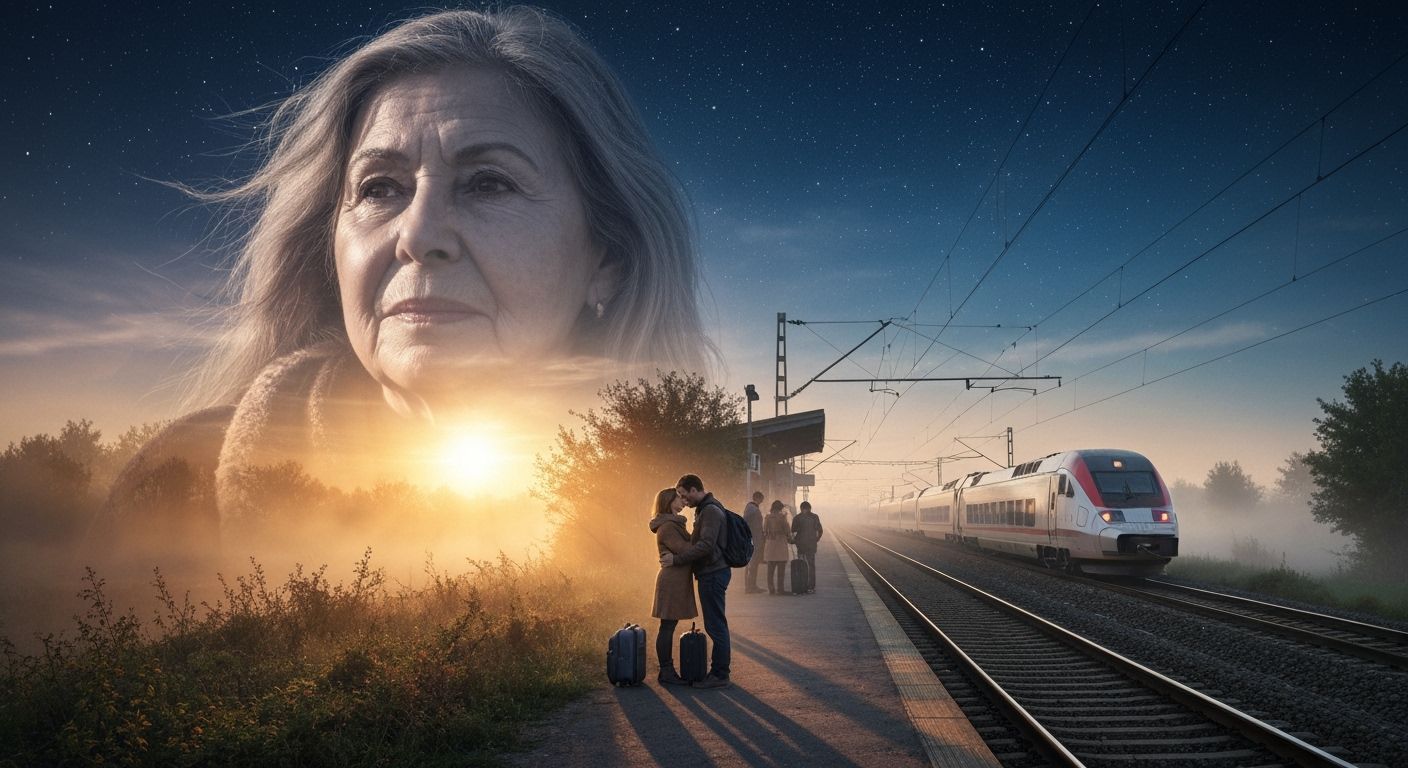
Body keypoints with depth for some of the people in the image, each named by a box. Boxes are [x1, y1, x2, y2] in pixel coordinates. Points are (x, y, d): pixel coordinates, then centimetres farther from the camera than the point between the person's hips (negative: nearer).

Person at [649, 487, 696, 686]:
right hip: (672, 581, -10)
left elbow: (687, 547, 20)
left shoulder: (673, 524, 20)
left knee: (669, 626, 11)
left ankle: (667, 670, 14)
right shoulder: (667, 527, -14)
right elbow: (684, 549, -20)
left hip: (676, 580, 10)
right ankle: (666, 672, -2)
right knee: (667, 627, -5)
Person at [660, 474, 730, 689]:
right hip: (712, 573, 11)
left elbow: (706, 545, -25)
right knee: (716, 625, 13)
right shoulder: (706, 509, 17)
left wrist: (677, 559, -21)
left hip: (713, 574, -11)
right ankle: (718, 671, 19)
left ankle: (720, 675, -1)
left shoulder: (710, 511, -16)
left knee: (715, 625, -6)